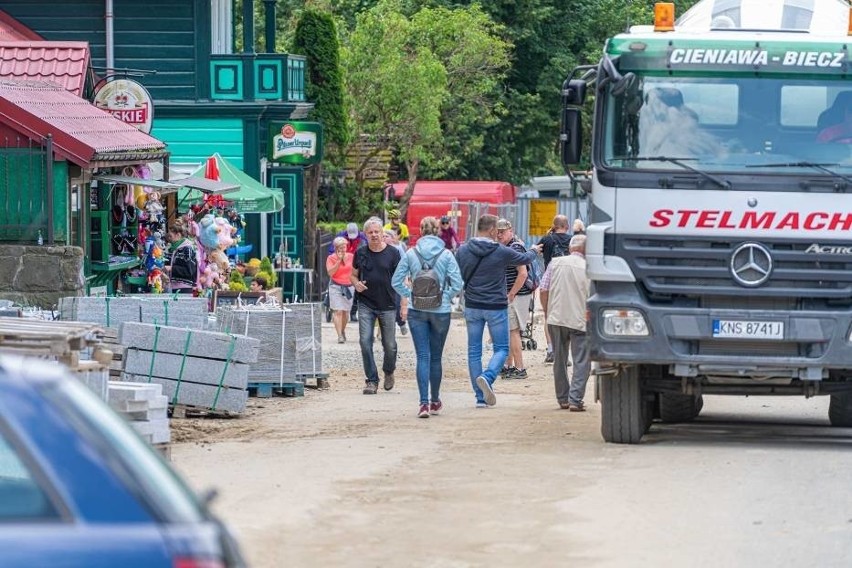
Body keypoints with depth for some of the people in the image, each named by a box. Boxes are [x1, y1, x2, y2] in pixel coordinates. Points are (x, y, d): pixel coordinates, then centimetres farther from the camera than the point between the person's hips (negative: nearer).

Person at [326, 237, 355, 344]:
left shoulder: (351, 256, 5)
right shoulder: (331, 258, -5)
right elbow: (330, 272, -16)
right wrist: (339, 260, -17)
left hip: (349, 286, 3)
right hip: (336, 286, -3)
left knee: (346, 311, 9)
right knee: (338, 311, -12)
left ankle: (343, 331, 31)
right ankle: (339, 335, -15)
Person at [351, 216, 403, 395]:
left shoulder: (392, 253, -2)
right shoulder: (361, 253, 5)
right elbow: (353, 275, 17)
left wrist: (404, 304, -10)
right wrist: (356, 284, -7)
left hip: (387, 306, -2)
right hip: (366, 305, 2)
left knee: (389, 345, 5)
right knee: (365, 342, -8)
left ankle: (389, 372, 33)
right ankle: (372, 380, 0)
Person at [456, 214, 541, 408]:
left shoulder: (463, 251, -3)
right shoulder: (501, 252, -10)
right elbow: (524, 259, 8)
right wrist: (534, 251, 30)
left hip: (472, 306, 3)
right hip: (496, 307, -3)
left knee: (474, 351, 9)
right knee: (501, 348, 7)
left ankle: (481, 397, 8)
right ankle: (487, 377, -22)